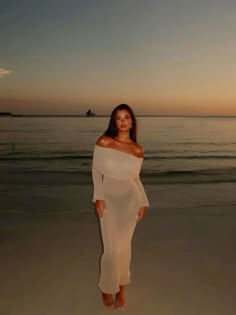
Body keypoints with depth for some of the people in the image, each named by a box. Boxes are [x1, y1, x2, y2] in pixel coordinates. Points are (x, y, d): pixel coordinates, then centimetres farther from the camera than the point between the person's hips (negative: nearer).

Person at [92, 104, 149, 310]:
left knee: (124, 247, 11)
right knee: (113, 248, -1)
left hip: (130, 200, 2)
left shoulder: (138, 150, 0)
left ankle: (120, 288, 35)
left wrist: (143, 202, 0)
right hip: (109, 199, -1)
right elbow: (96, 171, -2)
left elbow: (136, 179, 8)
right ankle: (107, 287, 29)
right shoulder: (103, 142, -7)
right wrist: (98, 197, -10)